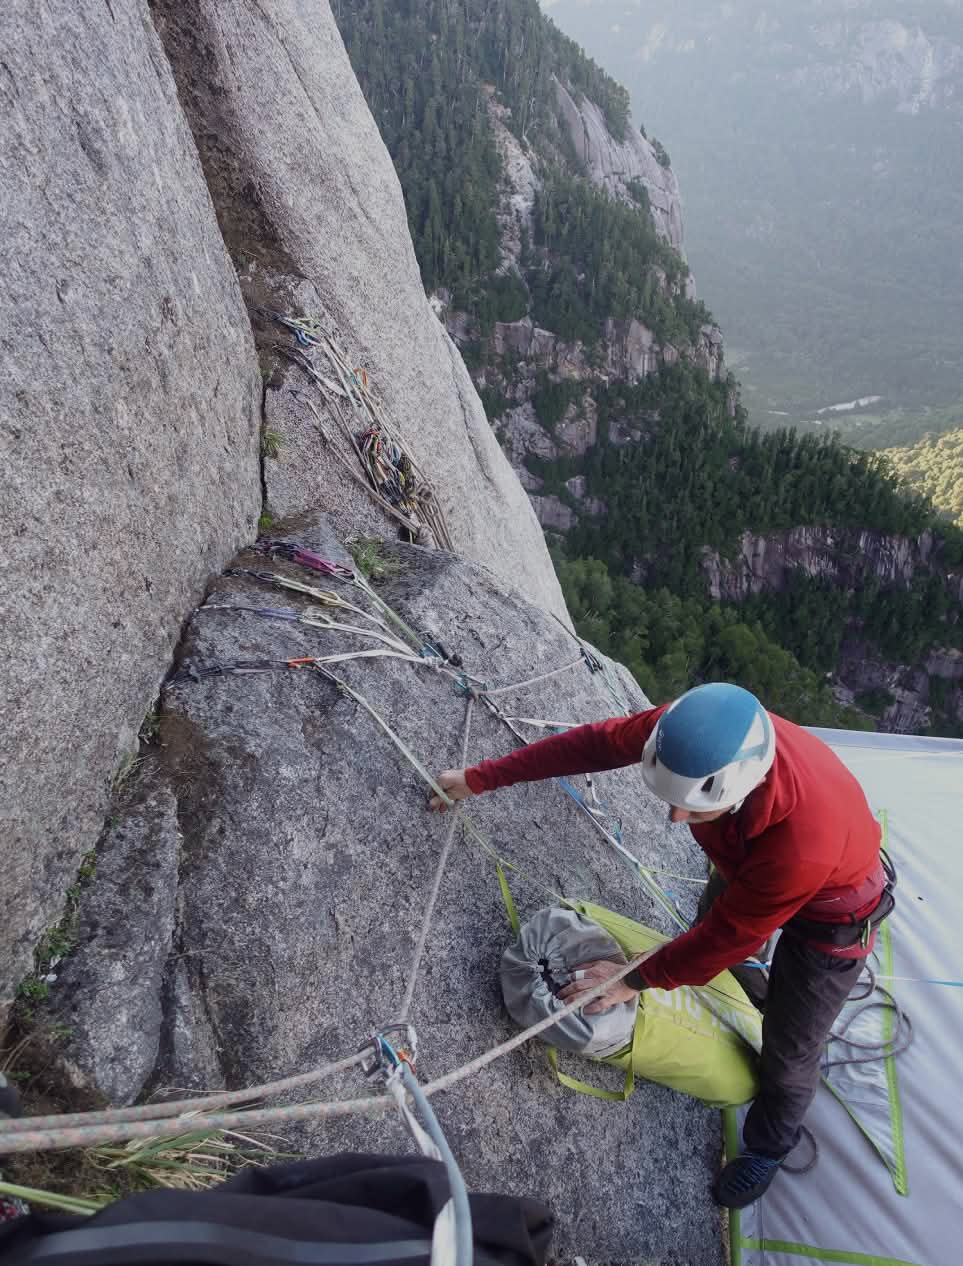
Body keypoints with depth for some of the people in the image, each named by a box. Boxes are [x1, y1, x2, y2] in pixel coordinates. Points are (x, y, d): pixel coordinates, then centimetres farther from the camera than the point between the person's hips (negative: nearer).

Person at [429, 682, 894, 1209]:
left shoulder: (805, 842, -48)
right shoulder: (693, 731, -35)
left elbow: (730, 935, -31)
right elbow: (595, 743, -21)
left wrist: (637, 979, -19)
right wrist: (480, 778, -16)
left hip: (829, 912, -5)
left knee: (789, 1049, 9)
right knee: (710, 914, 30)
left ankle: (770, 1145, 41)